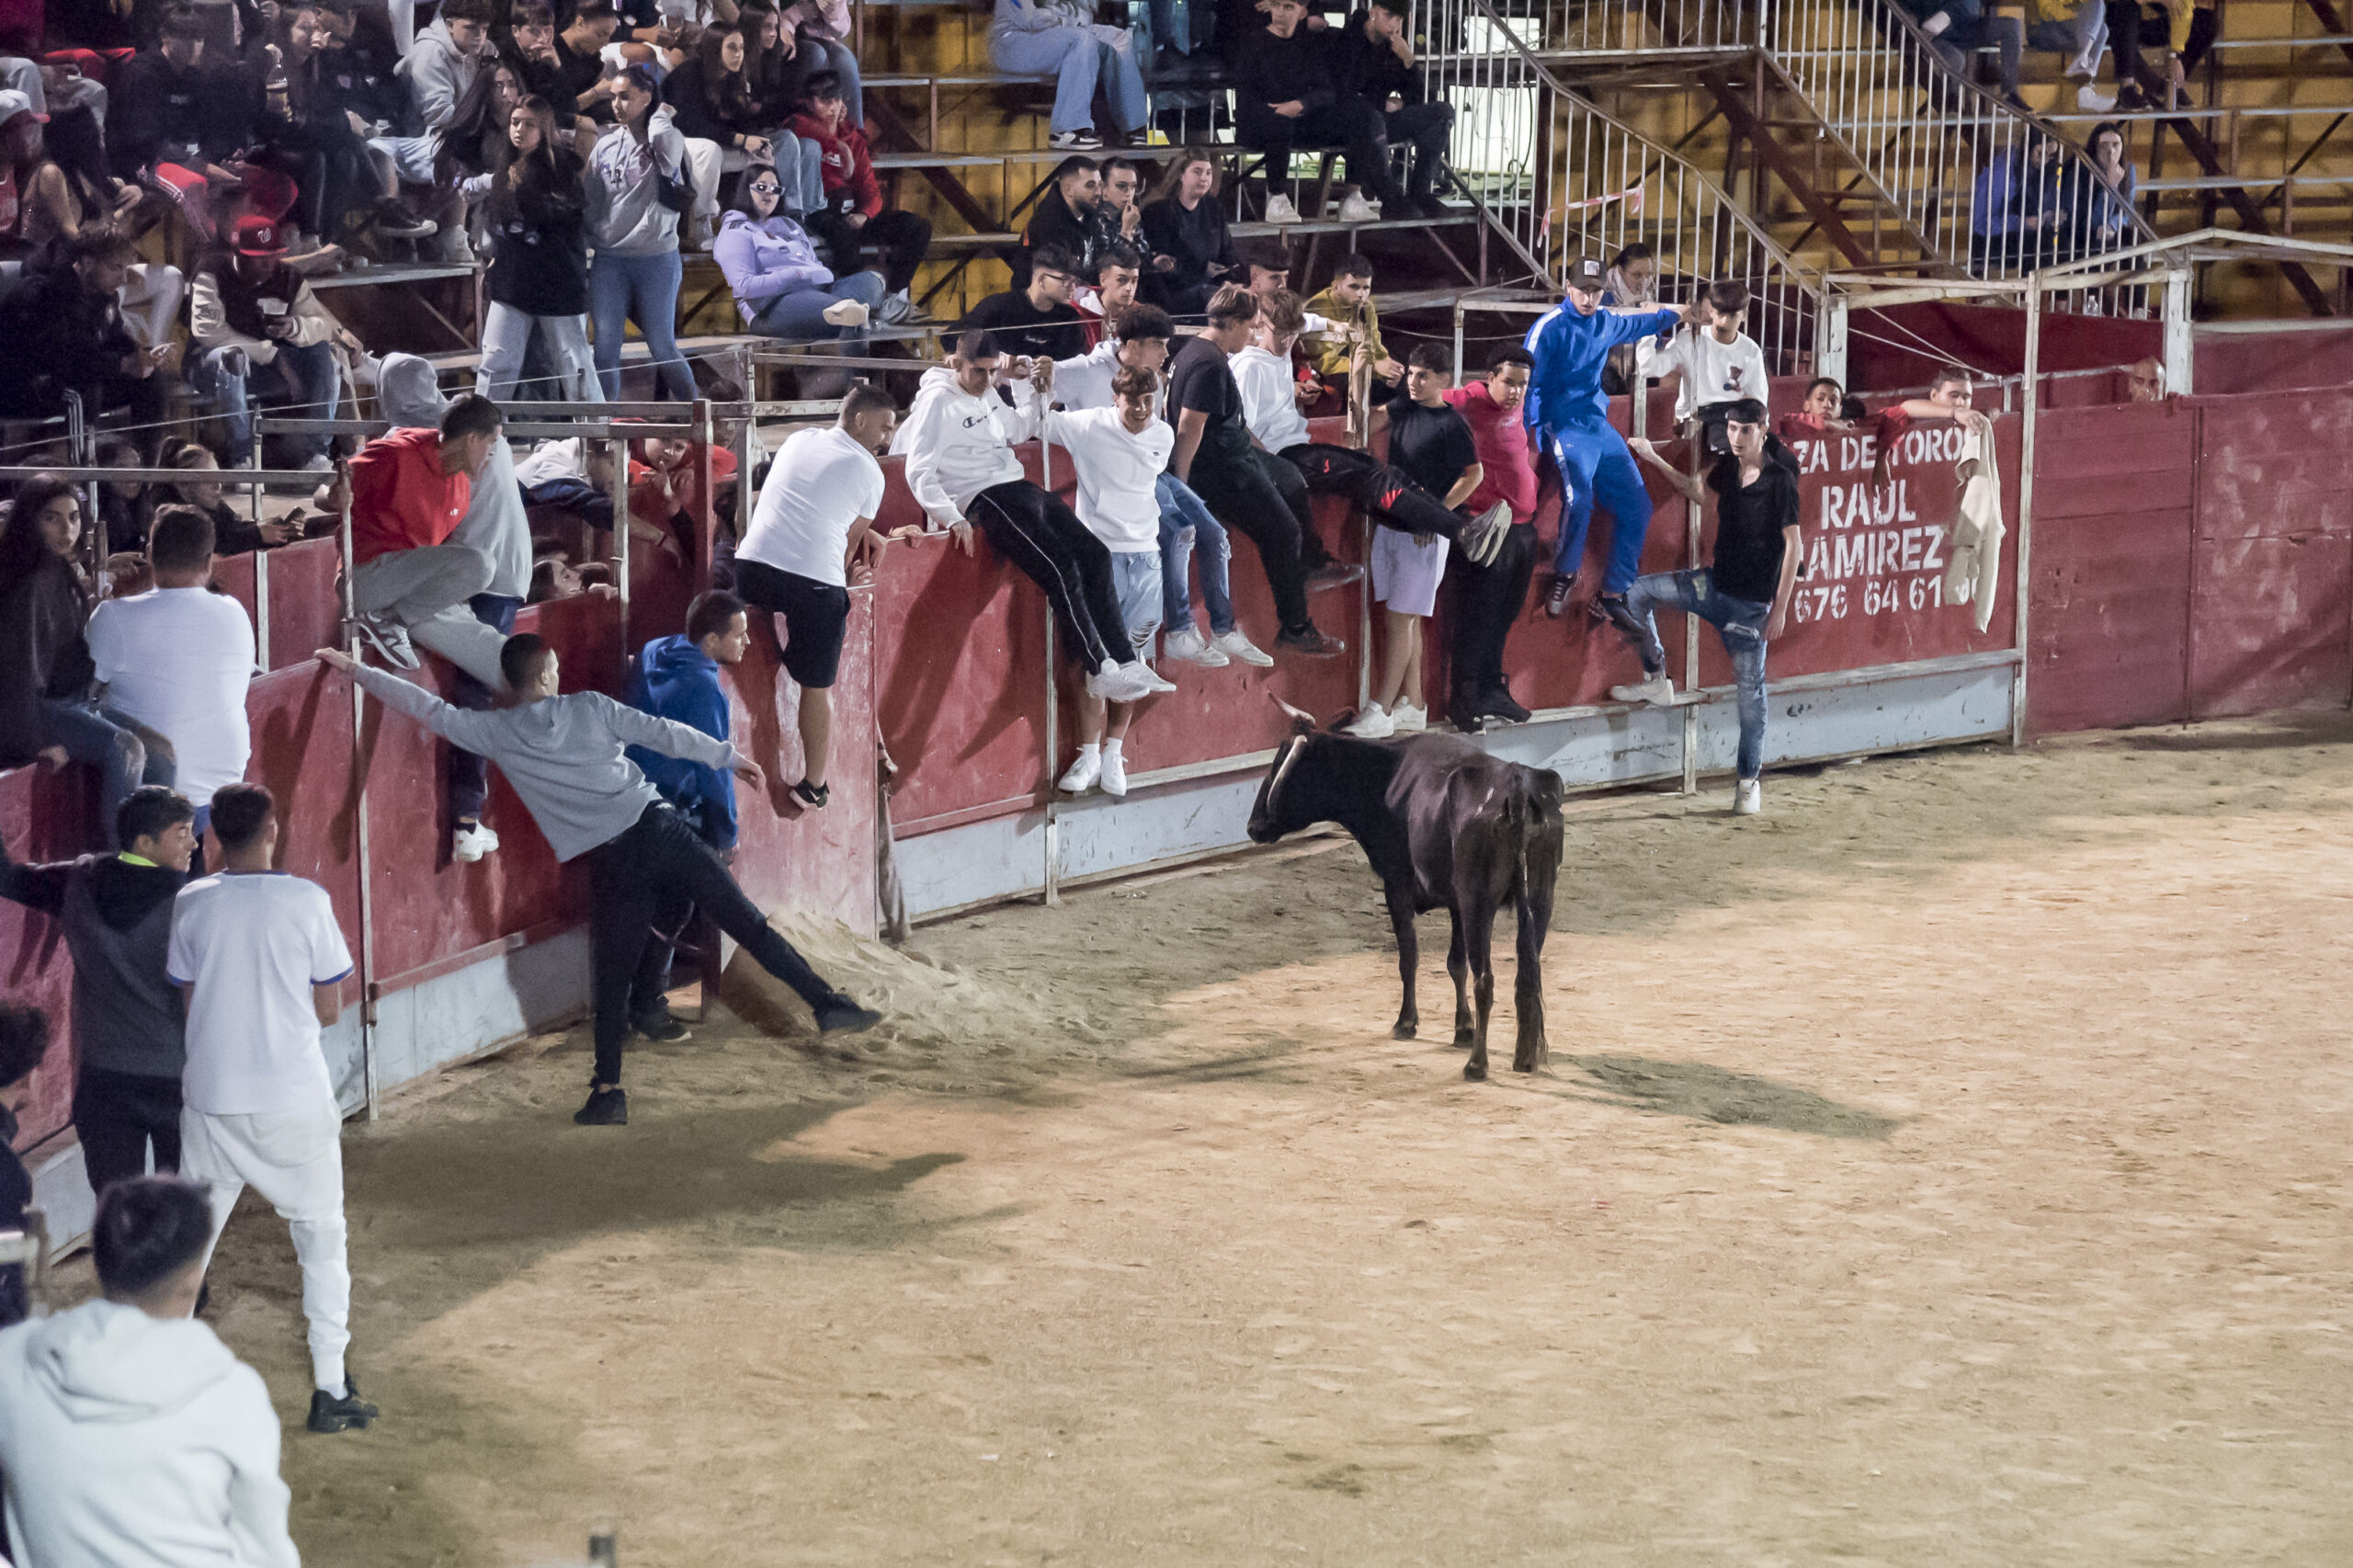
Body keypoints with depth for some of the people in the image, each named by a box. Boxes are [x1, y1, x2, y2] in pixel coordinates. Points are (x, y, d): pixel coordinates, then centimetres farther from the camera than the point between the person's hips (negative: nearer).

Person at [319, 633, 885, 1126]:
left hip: (613, 863, -1)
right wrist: (729, 757, 13)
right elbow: (662, 732, 6)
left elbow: (431, 710, 6)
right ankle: (827, 1003, 2)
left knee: (612, 983, 8)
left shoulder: (496, 733, 5)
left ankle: (609, 1091, 6)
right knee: (746, 921, 4)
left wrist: (355, 669, 12)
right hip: (661, 828, 1)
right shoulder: (589, 707, 7)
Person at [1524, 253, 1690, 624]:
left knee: (1637, 507, 2)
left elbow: (1638, 325, 36)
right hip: (1565, 427, -7)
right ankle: (1564, 578, -10)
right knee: (1579, 499, -31)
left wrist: (1676, 313, 50)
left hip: (1600, 427, 7)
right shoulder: (1550, 327, -8)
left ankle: (1612, 594, 13)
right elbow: (1528, 381, -11)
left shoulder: (1605, 325, 13)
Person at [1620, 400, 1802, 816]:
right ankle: (1656, 680, 5)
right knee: (1637, 593, -7)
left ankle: (1749, 780, 12)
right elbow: (1696, 489, 27)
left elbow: (1793, 544, -13)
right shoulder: (1728, 469, 3)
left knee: (1751, 687, 1)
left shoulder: (1780, 479, -15)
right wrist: (1655, 461, 20)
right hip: (1713, 584, 6)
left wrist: (1779, 608, -16)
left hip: (1752, 601, -6)